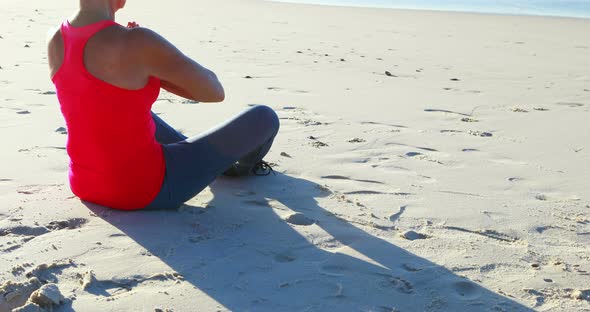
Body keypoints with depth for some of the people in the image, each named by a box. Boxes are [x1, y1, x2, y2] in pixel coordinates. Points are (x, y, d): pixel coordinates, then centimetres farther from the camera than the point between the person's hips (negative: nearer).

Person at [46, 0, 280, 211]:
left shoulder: (55, 41, -4)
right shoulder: (136, 43, -26)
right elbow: (215, 92, -14)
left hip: (85, 186, 7)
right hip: (147, 190, -7)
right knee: (264, 118, 9)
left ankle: (208, 159, 58)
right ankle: (243, 165, 45)